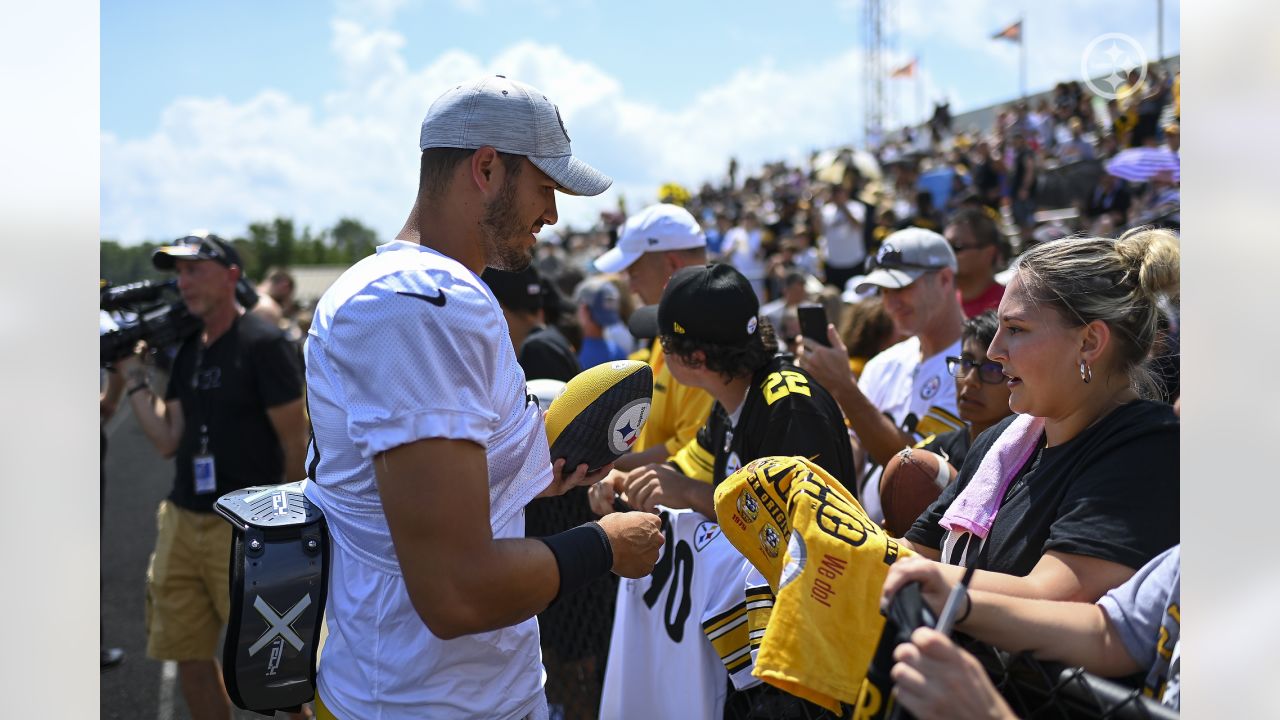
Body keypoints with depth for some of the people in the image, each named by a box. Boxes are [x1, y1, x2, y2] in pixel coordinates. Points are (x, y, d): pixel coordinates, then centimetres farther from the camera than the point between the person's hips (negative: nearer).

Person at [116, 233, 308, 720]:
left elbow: (295, 443, -9)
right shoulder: (187, 350, 12)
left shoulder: (262, 344, -10)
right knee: (189, 657, 13)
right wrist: (132, 375, 5)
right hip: (182, 523, 8)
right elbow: (168, 441, 9)